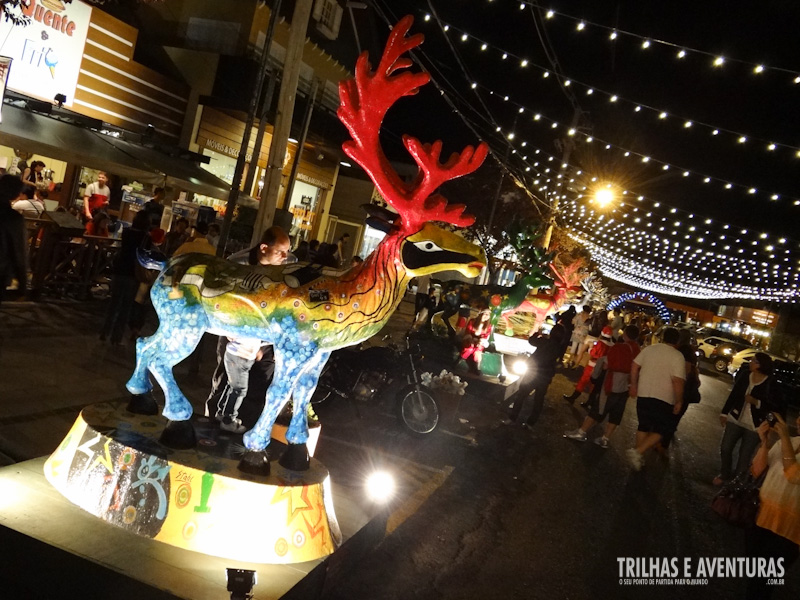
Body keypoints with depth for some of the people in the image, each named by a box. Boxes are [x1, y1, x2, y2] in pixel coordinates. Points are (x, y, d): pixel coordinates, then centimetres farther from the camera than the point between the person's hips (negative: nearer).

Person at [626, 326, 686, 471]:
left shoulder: (649, 349, 4)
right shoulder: (678, 356, -10)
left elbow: (634, 366, 5)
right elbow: (677, 381, -18)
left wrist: (634, 385, 15)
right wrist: (679, 401, -8)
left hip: (643, 395, 5)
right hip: (664, 399, -5)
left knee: (643, 427, 18)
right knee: (659, 430, 9)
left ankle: (638, 457, 21)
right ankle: (637, 451, -10)